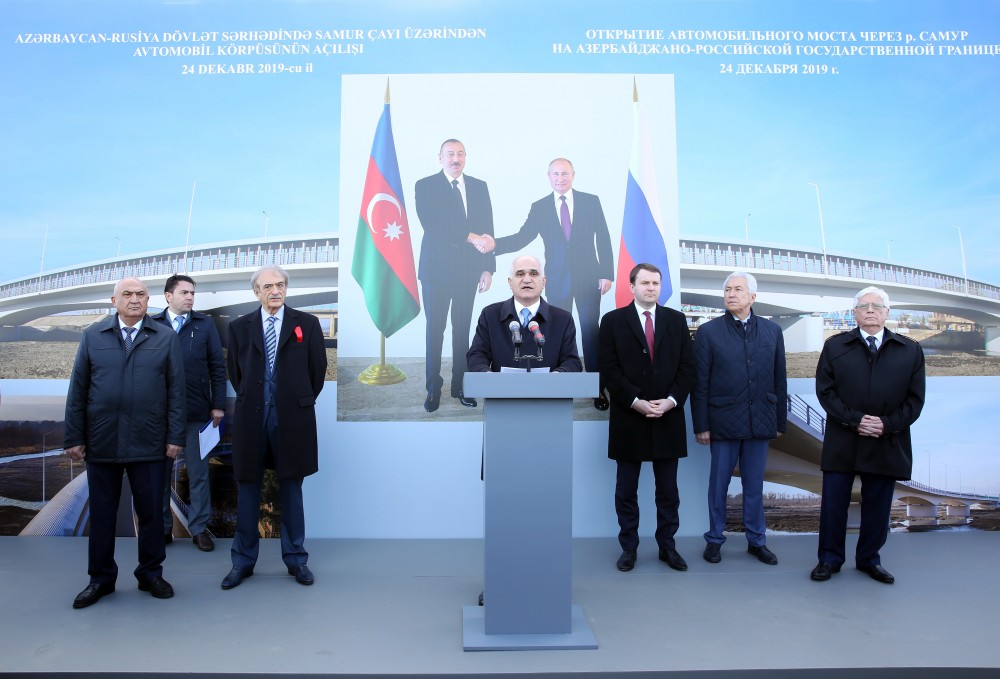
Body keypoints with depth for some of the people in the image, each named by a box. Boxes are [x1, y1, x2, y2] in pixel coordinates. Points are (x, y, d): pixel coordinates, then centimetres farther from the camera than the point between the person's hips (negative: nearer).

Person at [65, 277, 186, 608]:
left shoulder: (166, 338, 3)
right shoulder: (92, 336, 6)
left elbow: (176, 391, 1)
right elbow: (77, 390, 5)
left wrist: (175, 437, -4)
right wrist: (74, 437, 0)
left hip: (148, 442, -1)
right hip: (101, 441, 1)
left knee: (151, 511, 6)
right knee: (102, 513, 10)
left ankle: (151, 574, 23)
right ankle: (101, 578, 25)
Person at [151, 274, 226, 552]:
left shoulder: (205, 325, 6)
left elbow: (218, 367, 4)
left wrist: (218, 405, -2)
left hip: (197, 412, 0)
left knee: (198, 473, 6)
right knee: (160, 472, 9)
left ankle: (200, 528, 16)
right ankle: (162, 528, 22)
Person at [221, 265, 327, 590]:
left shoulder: (306, 324, 1)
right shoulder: (240, 327, 6)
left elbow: (318, 369, 6)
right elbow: (234, 372, 14)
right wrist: (251, 400, 12)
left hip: (292, 416, -1)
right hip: (251, 416, 2)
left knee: (291, 488, 8)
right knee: (248, 488, 8)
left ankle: (296, 558, 20)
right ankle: (243, 560, 21)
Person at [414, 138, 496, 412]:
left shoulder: (479, 187, 8)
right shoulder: (425, 186, -2)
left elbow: (487, 230, 6)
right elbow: (432, 226, -15)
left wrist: (488, 268, 0)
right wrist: (471, 238, -21)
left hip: (468, 269, 3)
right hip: (436, 268, -2)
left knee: (462, 329, 9)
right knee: (434, 330, 3)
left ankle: (460, 385, 20)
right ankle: (433, 388, 15)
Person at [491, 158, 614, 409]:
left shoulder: (591, 201, 2)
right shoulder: (539, 207, 4)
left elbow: (603, 239, 1)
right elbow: (522, 238, -5)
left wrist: (607, 274, -4)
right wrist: (494, 244, -22)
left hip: (588, 278, -1)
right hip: (557, 281, 1)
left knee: (591, 331, 3)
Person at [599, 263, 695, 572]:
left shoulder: (676, 320, 9)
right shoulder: (613, 320, 1)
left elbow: (687, 366, 5)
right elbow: (609, 369, -5)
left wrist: (671, 401, -9)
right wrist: (635, 402, -13)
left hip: (668, 417, 2)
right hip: (628, 418, -2)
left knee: (668, 489, 9)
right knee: (626, 489, 7)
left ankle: (667, 546, 21)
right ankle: (628, 547, 19)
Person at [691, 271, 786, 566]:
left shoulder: (772, 331, 6)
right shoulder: (708, 331, -2)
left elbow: (779, 379, 8)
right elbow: (700, 383, -3)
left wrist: (780, 421, 7)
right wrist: (701, 425, -6)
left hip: (760, 422, 2)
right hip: (723, 422, -2)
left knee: (754, 484, 12)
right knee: (718, 484, 8)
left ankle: (756, 541, 26)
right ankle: (714, 539, 22)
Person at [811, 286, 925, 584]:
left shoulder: (910, 350, 6)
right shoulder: (835, 346, 4)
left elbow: (915, 399, 3)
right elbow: (825, 391, -2)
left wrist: (888, 424, -10)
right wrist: (855, 420, -13)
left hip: (887, 444, 1)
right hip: (842, 442, -1)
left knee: (877, 505, 10)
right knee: (834, 503, 4)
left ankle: (869, 559, 27)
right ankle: (830, 559, 18)